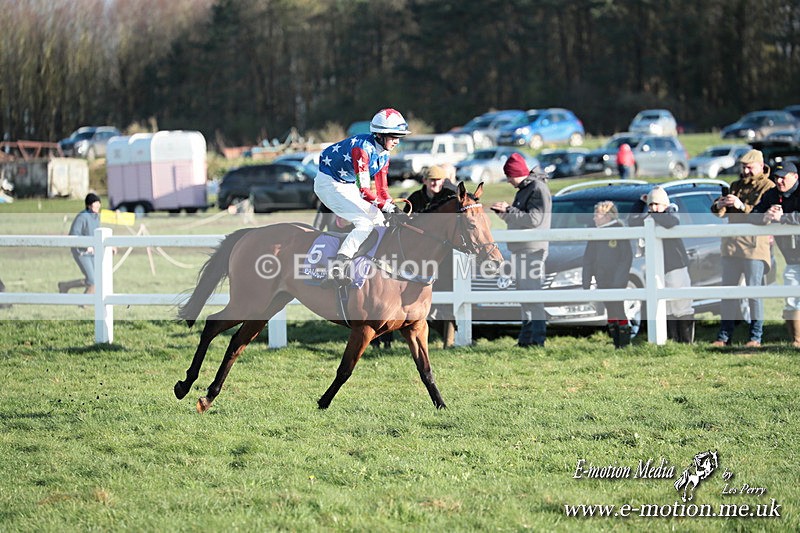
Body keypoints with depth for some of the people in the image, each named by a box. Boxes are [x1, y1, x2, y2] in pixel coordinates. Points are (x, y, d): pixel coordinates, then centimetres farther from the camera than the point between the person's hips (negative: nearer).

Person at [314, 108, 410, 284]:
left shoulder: (383, 154, 0)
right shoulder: (362, 148, -29)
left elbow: (382, 187, 3)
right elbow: (364, 189, -33)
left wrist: (392, 206, -12)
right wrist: (385, 206, -35)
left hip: (348, 185, 10)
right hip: (330, 184, -10)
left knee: (378, 220, 6)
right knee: (365, 223, -21)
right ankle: (337, 268, -26)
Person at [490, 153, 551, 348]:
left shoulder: (538, 189, -12)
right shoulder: (523, 190, 19)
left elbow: (534, 219, -21)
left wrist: (508, 211, -17)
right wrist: (503, 211, 5)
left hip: (532, 249, -10)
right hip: (520, 249, 10)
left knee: (531, 292, -13)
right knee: (524, 294, 13)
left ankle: (538, 337, -14)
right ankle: (526, 337, 18)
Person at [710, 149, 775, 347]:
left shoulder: (768, 188, 0)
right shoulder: (736, 186, 19)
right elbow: (717, 213, 15)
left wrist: (742, 206, -25)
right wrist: (719, 206, -8)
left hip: (755, 246, -6)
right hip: (731, 245, 6)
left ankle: (756, 337, -2)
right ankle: (724, 336, 10)